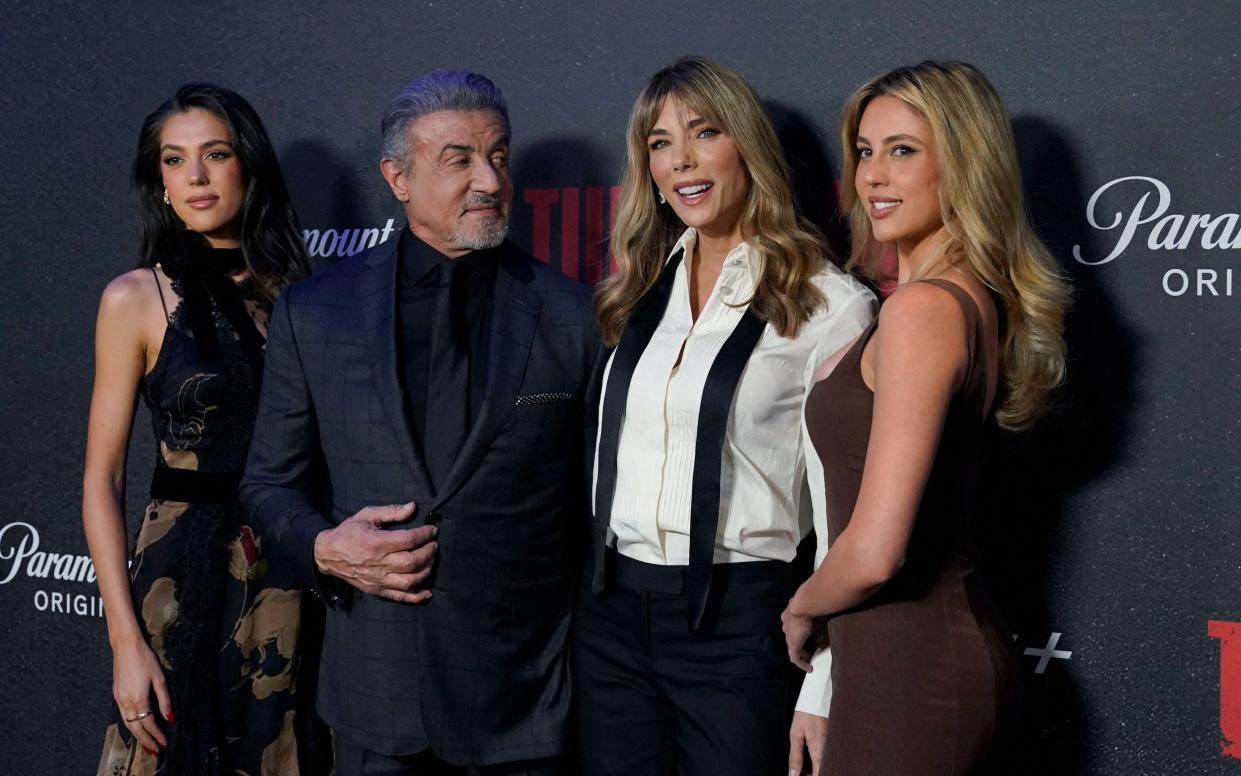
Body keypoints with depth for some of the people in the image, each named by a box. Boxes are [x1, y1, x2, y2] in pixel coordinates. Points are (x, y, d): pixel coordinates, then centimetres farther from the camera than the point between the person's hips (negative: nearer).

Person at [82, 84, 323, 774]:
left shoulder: (299, 292, 5)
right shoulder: (137, 298, -3)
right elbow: (103, 479, -4)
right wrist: (126, 639, -11)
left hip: (294, 581, 3)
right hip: (185, 576, -2)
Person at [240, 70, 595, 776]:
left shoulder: (576, 316, 0)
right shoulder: (313, 313, 3)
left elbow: (601, 498, 5)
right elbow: (270, 480, 10)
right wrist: (323, 546, -8)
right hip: (375, 691, 1)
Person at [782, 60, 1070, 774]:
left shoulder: (923, 308, -20)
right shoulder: (984, 301, 9)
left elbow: (874, 552, -23)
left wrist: (803, 607, -4)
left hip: (907, 667, -10)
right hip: (967, 646, 10)